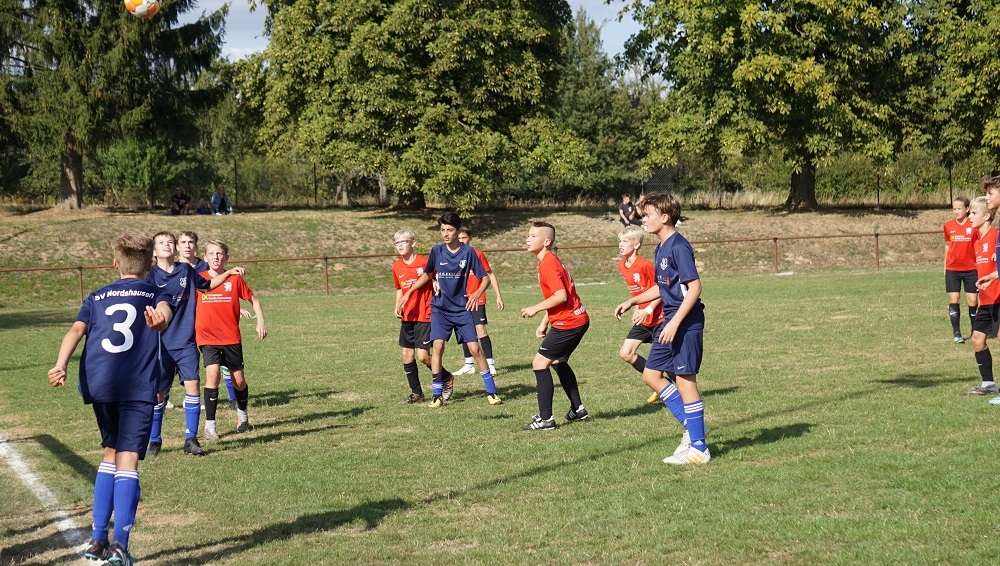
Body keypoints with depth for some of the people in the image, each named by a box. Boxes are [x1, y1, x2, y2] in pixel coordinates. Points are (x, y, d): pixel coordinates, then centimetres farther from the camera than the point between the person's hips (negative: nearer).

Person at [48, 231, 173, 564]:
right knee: (127, 461, -6)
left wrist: (60, 365, -12)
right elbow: (163, 309, -13)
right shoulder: (155, 294, 13)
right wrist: (160, 320, -36)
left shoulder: (97, 297, 20)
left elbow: (77, 329, 2)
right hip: (138, 387, -3)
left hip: (98, 384, 3)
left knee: (111, 454, 20)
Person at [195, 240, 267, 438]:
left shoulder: (235, 279, -1)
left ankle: (242, 414, 39)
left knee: (239, 381, 8)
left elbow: (253, 299, 9)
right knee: (213, 373, -22)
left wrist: (260, 321, -1)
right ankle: (209, 425, -14)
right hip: (207, 338, -1)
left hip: (232, 338, 1)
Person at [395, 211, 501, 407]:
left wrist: (477, 293, -22)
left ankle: (491, 391, 7)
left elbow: (485, 278, -3)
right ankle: (437, 394, -3)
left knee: (474, 348, -5)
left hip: (462, 309, -1)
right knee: (438, 346, -12)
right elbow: (427, 275, 16)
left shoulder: (468, 252, -7)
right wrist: (407, 293, 11)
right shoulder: (437, 251, 0)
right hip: (440, 308, 1)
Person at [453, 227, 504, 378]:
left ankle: (490, 364, -11)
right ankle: (469, 364, 23)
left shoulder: (478, 253, -5)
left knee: (480, 329, -14)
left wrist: (498, 296, 0)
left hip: (477, 299, -4)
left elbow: (490, 275, 1)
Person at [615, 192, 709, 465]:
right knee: (651, 374, 11)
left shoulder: (679, 246, -16)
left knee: (685, 379, -4)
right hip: (669, 321, 10)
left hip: (686, 322, -10)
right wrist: (632, 301, 23)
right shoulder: (661, 248, 13)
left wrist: (675, 323, -24)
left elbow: (695, 287, -21)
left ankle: (698, 448, 4)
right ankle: (692, 425, 18)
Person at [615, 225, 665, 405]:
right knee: (625, 353, -1)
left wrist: (647, 310, -25)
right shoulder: (622, 266, 4)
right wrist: (637, 309, 12)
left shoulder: (644, 265, -20)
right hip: (643, 318, 8)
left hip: (658, 318, -8)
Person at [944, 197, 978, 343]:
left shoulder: (974, 225, -7)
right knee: (953, 300, -2)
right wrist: (945, 266, 14)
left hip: (970, 269, -2)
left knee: (972, 301, 1)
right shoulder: (948, 226, 2)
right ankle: (957, 333, 3)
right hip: (952, 269, 2)